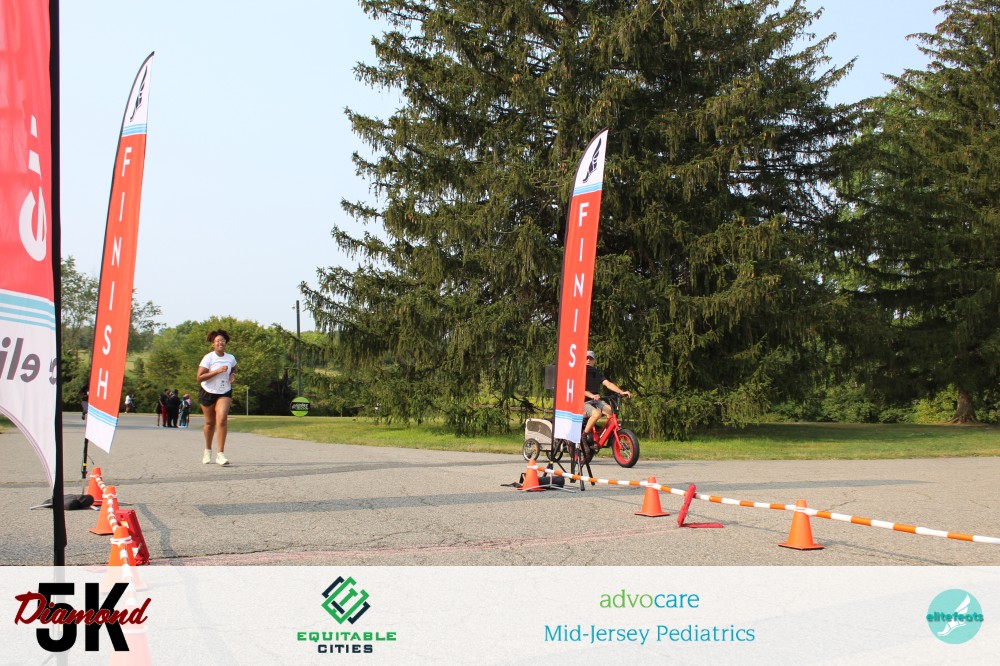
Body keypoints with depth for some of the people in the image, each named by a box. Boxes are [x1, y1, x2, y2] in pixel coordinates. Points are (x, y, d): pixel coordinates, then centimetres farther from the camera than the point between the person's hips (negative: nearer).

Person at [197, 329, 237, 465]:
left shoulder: (231, 358, 0)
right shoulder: (208, 358, -14)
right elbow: (199, 377, -20)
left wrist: (233, 375, 2)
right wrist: (217, 371, -27)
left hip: (224, 393, 2)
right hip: (208, 393, -2)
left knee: (222, 419, -19)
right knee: (210, 422, 11)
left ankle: (220, 454, -18)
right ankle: (208, 450, 36)